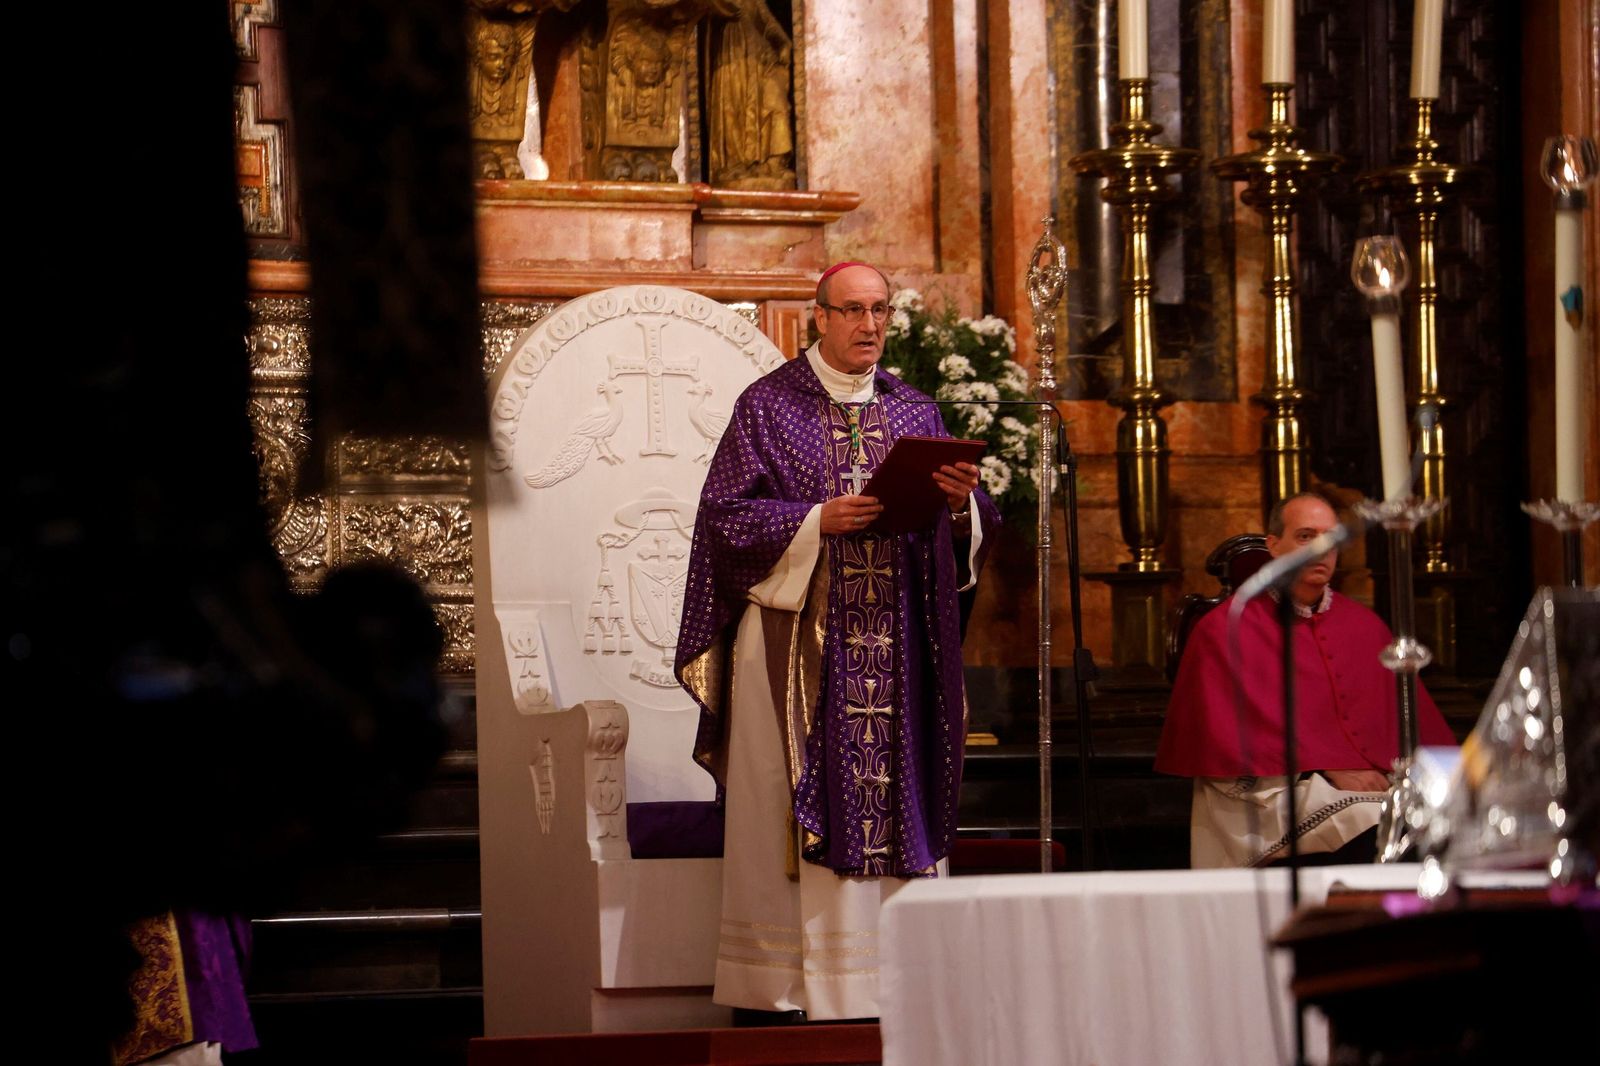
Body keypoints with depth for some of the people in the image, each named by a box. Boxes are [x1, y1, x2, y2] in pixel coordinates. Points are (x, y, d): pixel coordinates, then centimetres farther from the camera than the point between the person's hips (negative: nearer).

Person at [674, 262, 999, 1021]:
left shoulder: (915, 413, 14)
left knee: (892, 800, 0)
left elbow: (965, 537, 11)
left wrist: (962, 500, -11)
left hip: (894, 646, 4)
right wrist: (817, 521, -18)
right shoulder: (769, 406, 3)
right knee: (806, 810, -5)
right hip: (798, 641, -4)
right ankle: (804, 981, -4)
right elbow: (730, 516, -6)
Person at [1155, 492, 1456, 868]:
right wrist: (1327, 770, -13)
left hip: (1376, 783, 6)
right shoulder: (1224, 630, 5)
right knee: (1375, 830, -37)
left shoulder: (1366, 626, 21)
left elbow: (1417, 720, 18)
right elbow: (1238, 735, -4)